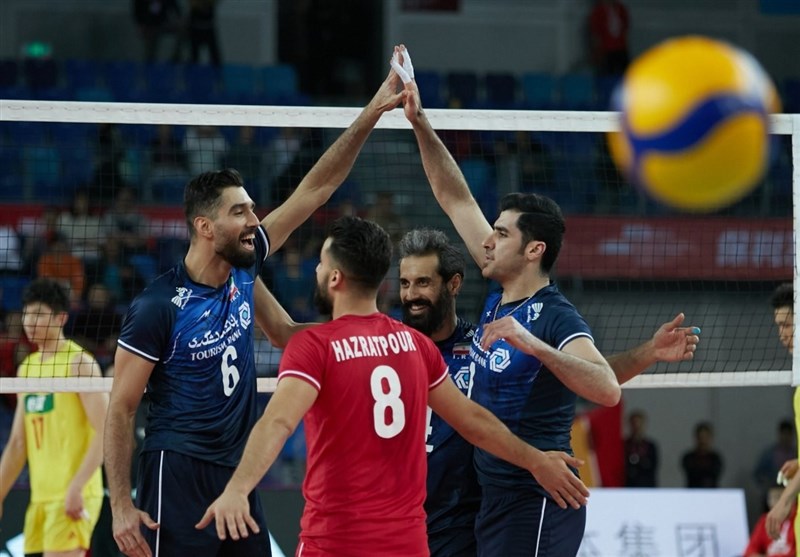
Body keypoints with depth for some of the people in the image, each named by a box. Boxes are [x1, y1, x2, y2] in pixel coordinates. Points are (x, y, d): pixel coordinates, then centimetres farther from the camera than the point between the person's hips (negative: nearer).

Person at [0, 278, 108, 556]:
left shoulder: (78, 363, -8)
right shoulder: (27, 368, 16)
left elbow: (105, 434, -15)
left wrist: (76, 487, -24)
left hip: (73, 499, -8)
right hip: (40, 498, 8)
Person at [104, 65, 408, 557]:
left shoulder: (244, 267, 5)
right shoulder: (158, 306, -12)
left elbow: (315, 189, 8)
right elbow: (121, 411, -9)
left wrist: (372, 113, 2)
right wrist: (121, 506, -16)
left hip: (236, 472, 7)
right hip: (178, 474, -7)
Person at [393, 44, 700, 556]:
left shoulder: (557, 318, -15)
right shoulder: (501, 296, 8)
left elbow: (608, 388, -32)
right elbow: (455, 199, 13)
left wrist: (531, 342, -38)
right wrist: (419, 122, 10)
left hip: (536, 507, -9)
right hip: (496, 497, 9)